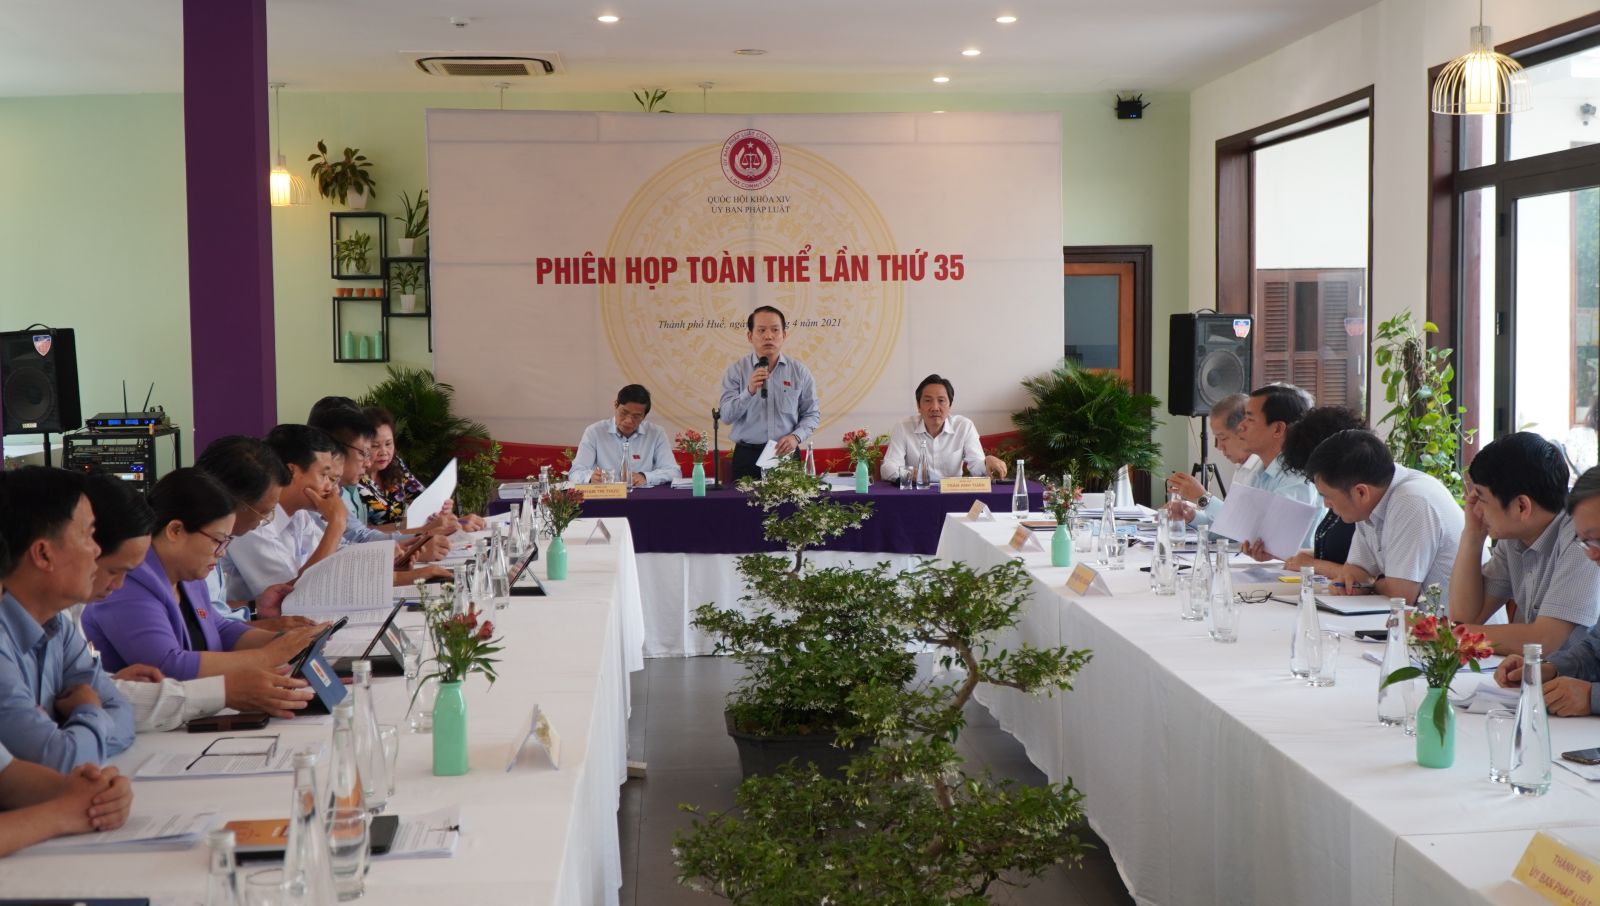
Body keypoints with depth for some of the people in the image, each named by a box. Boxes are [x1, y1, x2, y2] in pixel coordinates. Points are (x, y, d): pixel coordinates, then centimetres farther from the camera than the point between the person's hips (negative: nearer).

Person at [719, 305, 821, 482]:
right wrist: (749, 391, -22)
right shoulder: (736, 371, 1)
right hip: (747, 457, -1)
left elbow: (812, 414, 8)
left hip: (786, 455, 1)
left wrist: (796, 436, -10)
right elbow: (726, 416, -7)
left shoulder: (800, 372, 4)